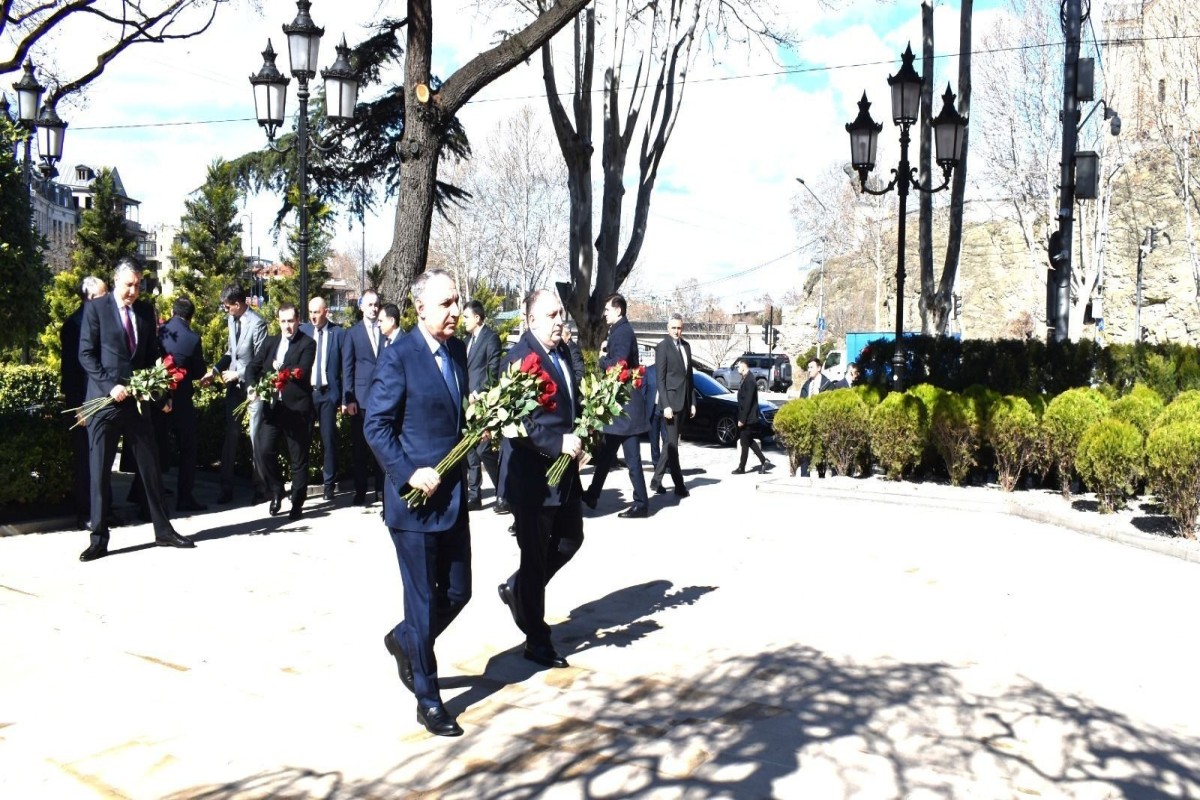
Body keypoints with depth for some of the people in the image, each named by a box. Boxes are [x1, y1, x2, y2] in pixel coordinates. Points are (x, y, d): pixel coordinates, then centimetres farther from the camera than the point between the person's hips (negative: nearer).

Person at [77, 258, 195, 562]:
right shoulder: (95, 308, -1)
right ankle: (99, 538, 9)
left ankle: (163, 530, 15)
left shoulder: (146, 311, 11)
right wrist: (110, 386, -16)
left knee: (151, 466, 6)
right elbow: (86, 354, -5)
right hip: (104, 400, -4)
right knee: (100, 470, 2)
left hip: (137, 400, 4)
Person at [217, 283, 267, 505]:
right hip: (234, 384, 6)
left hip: (252, 385, -6)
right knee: (231, 435, 6)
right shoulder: (232, 320, 8)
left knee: (255, 437, 1)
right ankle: (226, 487, 12)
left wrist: (237, 374, -11)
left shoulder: (257, 324, -13)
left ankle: (260, 487, 11)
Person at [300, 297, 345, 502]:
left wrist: (345, 396, -4)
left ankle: (329, 484, 12)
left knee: (329, 438, 2)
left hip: (328, 392, -2)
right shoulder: (303, 330, 5)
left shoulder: (338, 333, -1)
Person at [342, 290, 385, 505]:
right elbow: (347, 368, 1)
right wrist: (347, 399, -6)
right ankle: (360, 491, 12)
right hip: (361, 398, -1)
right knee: (359, 447, 4)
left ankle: (382, 489, 13)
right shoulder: (352, 333, 5)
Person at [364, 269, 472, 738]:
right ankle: (428, 700, 18)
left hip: (454, 496, 7)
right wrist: (409, 474, -20)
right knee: (423, 600, 3)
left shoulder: (457, 351, 8)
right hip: (415, 497, -7)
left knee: (457, 592, 12)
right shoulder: (398, 357, -13)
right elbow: (376, 427, -13)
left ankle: (405, 641, 41)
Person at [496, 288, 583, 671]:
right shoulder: (520, 358, -19)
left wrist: (580, 441, 6)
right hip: (532, 476, -8)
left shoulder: (564, 353, 7)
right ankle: (536, 640, 19)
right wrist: (558, 442, -27)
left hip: (565, 471, 9)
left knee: (571, 539, 18)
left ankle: (516, 588, 39)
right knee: (535, 556, 4)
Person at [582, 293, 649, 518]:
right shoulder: (618, 331, 16)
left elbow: (618, 364, -25)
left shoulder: (623, 331, -15)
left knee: (631, 457, -3)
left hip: (625, 402, -10)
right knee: (606, 452, 13)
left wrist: (602, 358, -7)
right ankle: (592, 496, 19)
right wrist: (606, 353, -2)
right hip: (619, 401, 10)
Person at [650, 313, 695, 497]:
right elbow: (660, 379, -11)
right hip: (671, 401, -7)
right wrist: (666, 405, -18)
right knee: (672, 444, -3)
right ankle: (679, 485, 0)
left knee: (669, 442, 11)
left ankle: (656, 480, 19)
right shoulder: (662, 347, -7)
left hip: (683, 401, 7)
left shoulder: (686, 346, 13)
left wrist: (692, 402, 13)